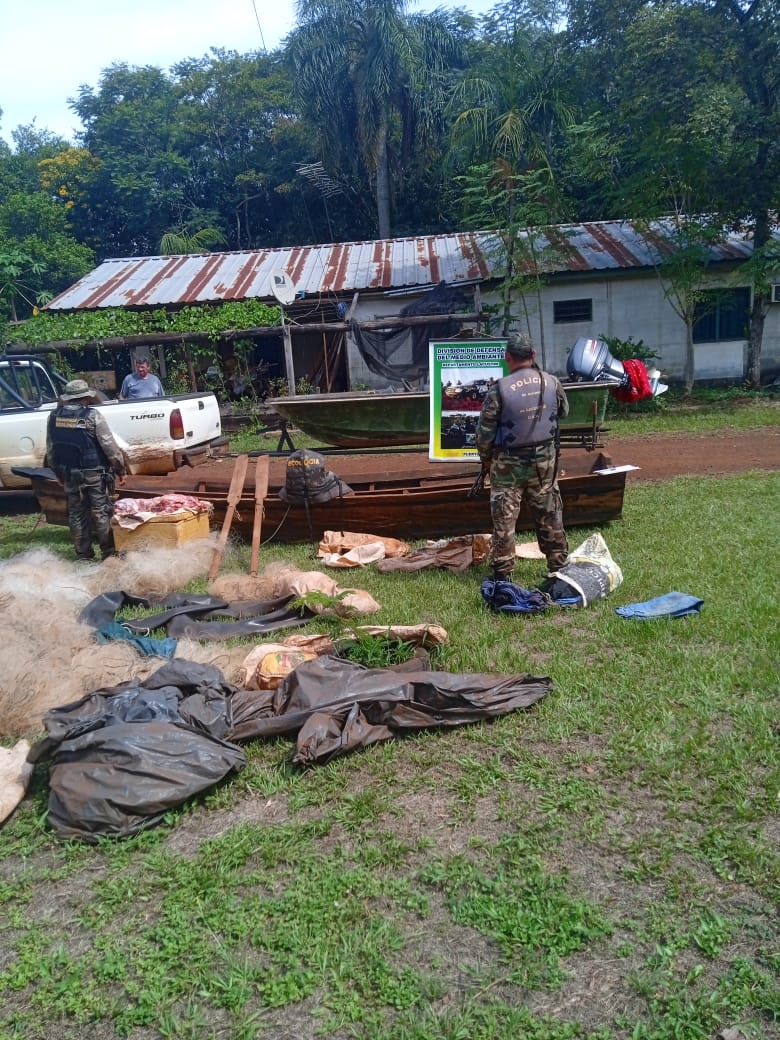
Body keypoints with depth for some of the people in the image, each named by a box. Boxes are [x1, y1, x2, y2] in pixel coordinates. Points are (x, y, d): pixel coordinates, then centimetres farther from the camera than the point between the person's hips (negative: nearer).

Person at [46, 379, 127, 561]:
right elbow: (110, 446, -14)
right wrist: (120, 470, -6)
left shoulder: (55, 416, 2)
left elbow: (50, 449, 8)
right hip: (95, 474, -4)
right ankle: (109, 553, 9)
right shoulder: (92, 415, -12)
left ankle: (84, 556, 18)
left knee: (76, 515, 12)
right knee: (102, 514, 5)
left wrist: (58, 473, 19)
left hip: (69, 475, 4)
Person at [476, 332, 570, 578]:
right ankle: (558, 563, 26)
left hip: (508, 463, -3)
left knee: (504, 518, 5)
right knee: (549, 515, 15)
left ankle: (503, 572, 9)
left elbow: (485, 431, -10)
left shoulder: (499, 389, -17)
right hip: (545, 459, 4)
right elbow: (563, 411, 14)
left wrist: (485, 458, 5)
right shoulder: (551, 382, -5)